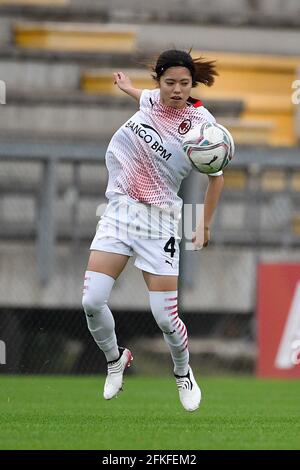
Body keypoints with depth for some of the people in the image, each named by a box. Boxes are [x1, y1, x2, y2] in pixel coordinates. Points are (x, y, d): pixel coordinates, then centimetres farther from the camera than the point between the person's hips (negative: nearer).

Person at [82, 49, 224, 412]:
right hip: (118, 211, 4)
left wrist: (205, 225, 5)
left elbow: (216, 177, 1)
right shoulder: (151, 98, -1)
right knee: (92, 302, -8)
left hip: (158, 221, -4)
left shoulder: (202, 124, -14)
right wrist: (127, 87, 44)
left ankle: (184, 374, 26)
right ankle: (115, 359, 22)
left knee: (165, 317, -5)